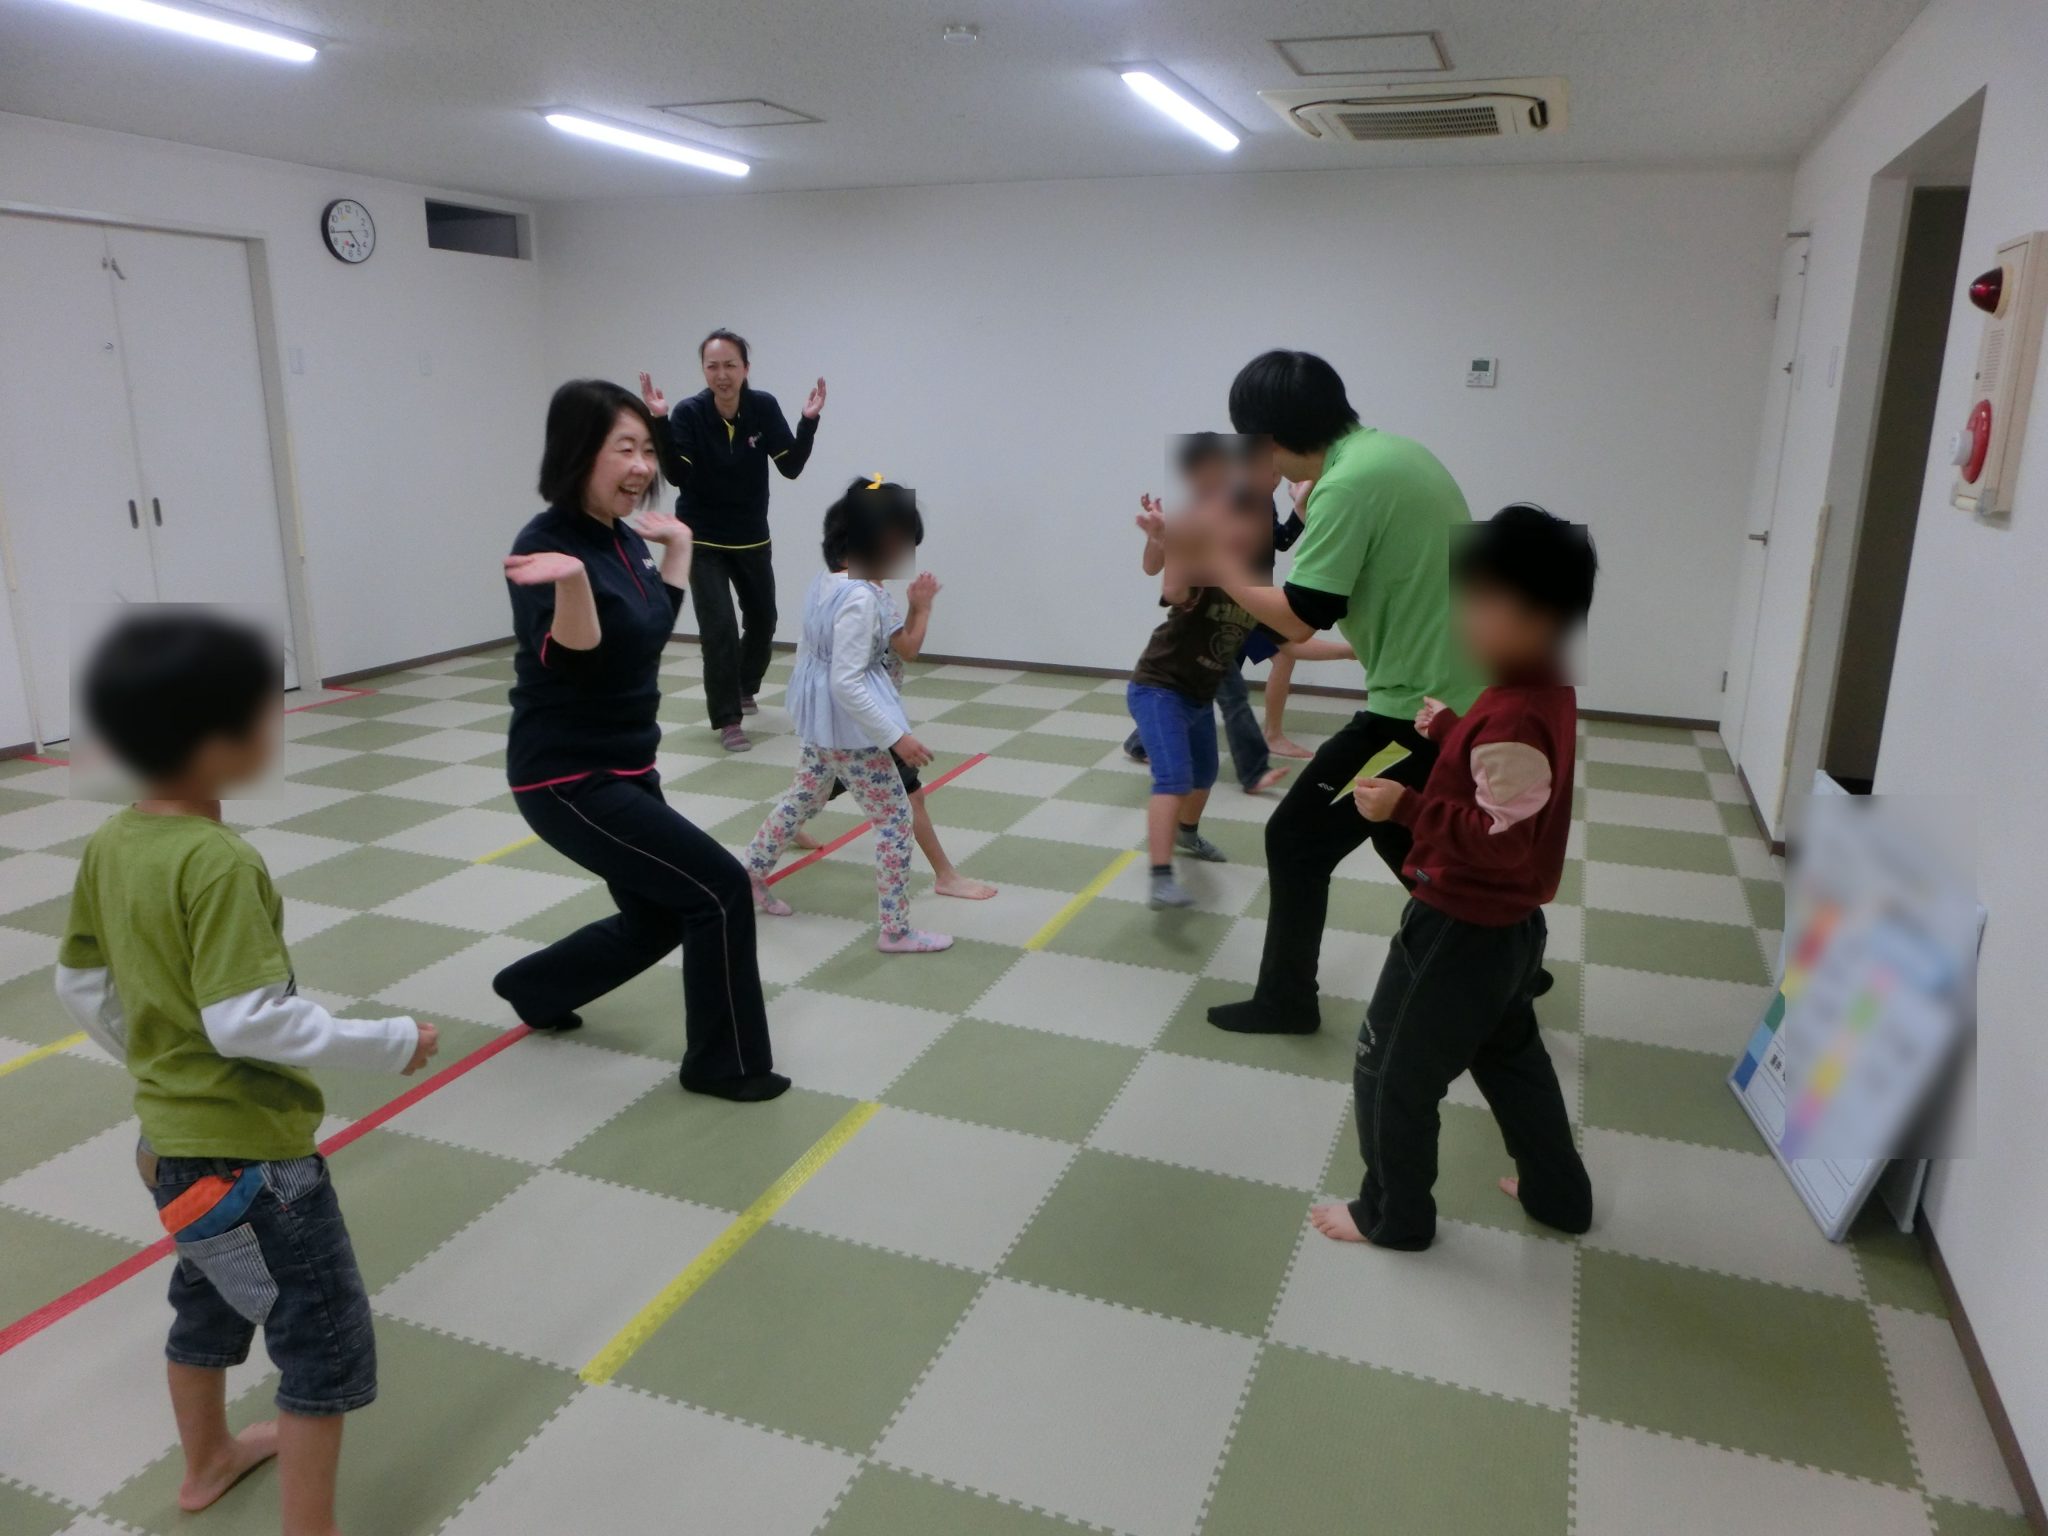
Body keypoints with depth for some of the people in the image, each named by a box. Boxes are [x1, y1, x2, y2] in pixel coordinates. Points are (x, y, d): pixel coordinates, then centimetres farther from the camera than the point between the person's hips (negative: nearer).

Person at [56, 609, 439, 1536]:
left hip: (172, 1134, 9)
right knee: (326, 1343, 4)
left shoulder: (110, 845, -1)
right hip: (248, 1146, -9)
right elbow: (247, 1022, -29)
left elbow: (80, 988, 8)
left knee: (207, 1300, 30)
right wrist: (390, 1043, -21)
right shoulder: (219, 863, -27)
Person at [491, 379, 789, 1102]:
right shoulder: (546, 545, -19)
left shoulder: (620, 537, 5)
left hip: (626, 765, 9)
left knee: (657, 919, 19)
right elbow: (574, 662, -29)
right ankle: (725, 1063, 6)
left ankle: (534, 988, 44)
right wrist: (571, 578, -43)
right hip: (567, 777, -9)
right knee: (719, 888, -12)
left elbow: (656, 624, 18)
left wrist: (676, 543, 16)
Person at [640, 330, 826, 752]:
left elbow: (791, 467, -14)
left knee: (763, 619, 19)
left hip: (752, 537, 4)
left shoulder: (764, 407, -12)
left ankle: (744, 688, 47)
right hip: (702, 539, -4)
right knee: (719, 627, -12)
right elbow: (677, 476, -27)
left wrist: (809, 421, -26)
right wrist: (660, 422, -38)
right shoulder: (689, 412, -18)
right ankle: (727, 720, 1)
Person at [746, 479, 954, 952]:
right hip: (850, 725, -9)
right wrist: (896, 737, -27)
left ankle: (750, 876, 42)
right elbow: (848, 683, -29)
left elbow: (807, 652, 13)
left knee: (804, 799, 27)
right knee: (895, 820, 1)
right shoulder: (860, 599, -26)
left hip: (822, 719, 9)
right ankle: (896, 931, 8)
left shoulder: (826, 582, 2)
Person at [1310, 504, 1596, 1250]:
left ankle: (1393, 1215, 25)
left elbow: (1500, 841, -29)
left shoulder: (1516, 715, -29)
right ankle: (1558, 1192, 44)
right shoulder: (1543, 688, 1)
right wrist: (1451, 730, 8)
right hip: (1507, 921, 10)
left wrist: (1405, 807, -28)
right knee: (1509, 1055, 28)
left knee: (1391, 1070, 8)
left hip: (1462, 928, -10)